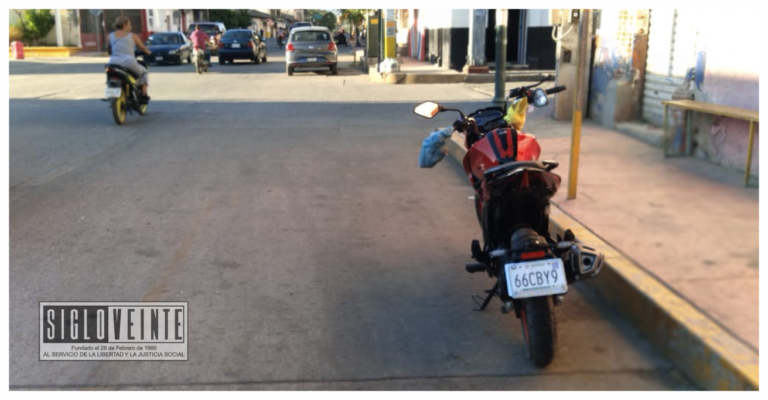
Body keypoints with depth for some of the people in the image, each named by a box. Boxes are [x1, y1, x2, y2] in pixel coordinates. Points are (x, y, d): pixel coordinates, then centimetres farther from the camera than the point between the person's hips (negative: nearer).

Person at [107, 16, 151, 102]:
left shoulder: (111, 36, 13)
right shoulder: (132, 36, 6)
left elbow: (109, 51, 20)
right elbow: (143, 48, 16)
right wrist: (148, 52, 38)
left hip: (113, 62, 3)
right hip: (128, 62, -3)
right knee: (144, 72, 25)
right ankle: (144, 94, 11)